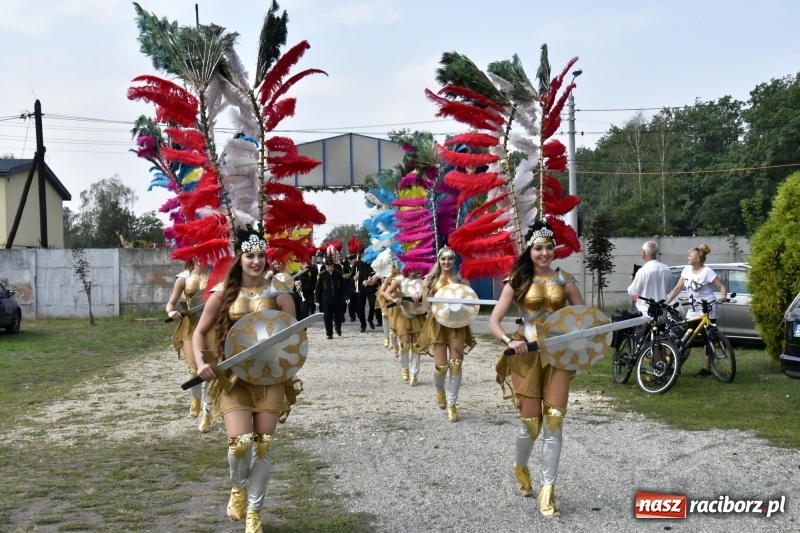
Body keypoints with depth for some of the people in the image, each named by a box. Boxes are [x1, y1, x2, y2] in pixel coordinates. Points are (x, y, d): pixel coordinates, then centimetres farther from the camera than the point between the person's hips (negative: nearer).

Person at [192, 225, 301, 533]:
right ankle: (238, 487, 20)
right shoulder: (224, 292, -1)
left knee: (263, 445, 5)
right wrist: (201, 363, -13)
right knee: (239, 442, -14)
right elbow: (200, 333, 4)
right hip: (233, 376, -1)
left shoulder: (278, 291, -2)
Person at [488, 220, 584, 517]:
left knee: (554, 423, -3)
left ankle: (547, 489, 5)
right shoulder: (518, 281, -2)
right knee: (531, 423, 3)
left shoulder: (564, 280, 4)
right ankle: (520, 468, 34)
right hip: (527, 354, -2)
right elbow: (493, 322, -6)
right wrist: (509, 341, -24)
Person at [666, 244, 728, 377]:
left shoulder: (707, 271, -12)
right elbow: (677, 288, 8)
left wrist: (723, 296, -34)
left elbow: (722, 286, -12)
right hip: (693, 310, 6)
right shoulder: (687, 270, 5)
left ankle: (707, 369, 5)